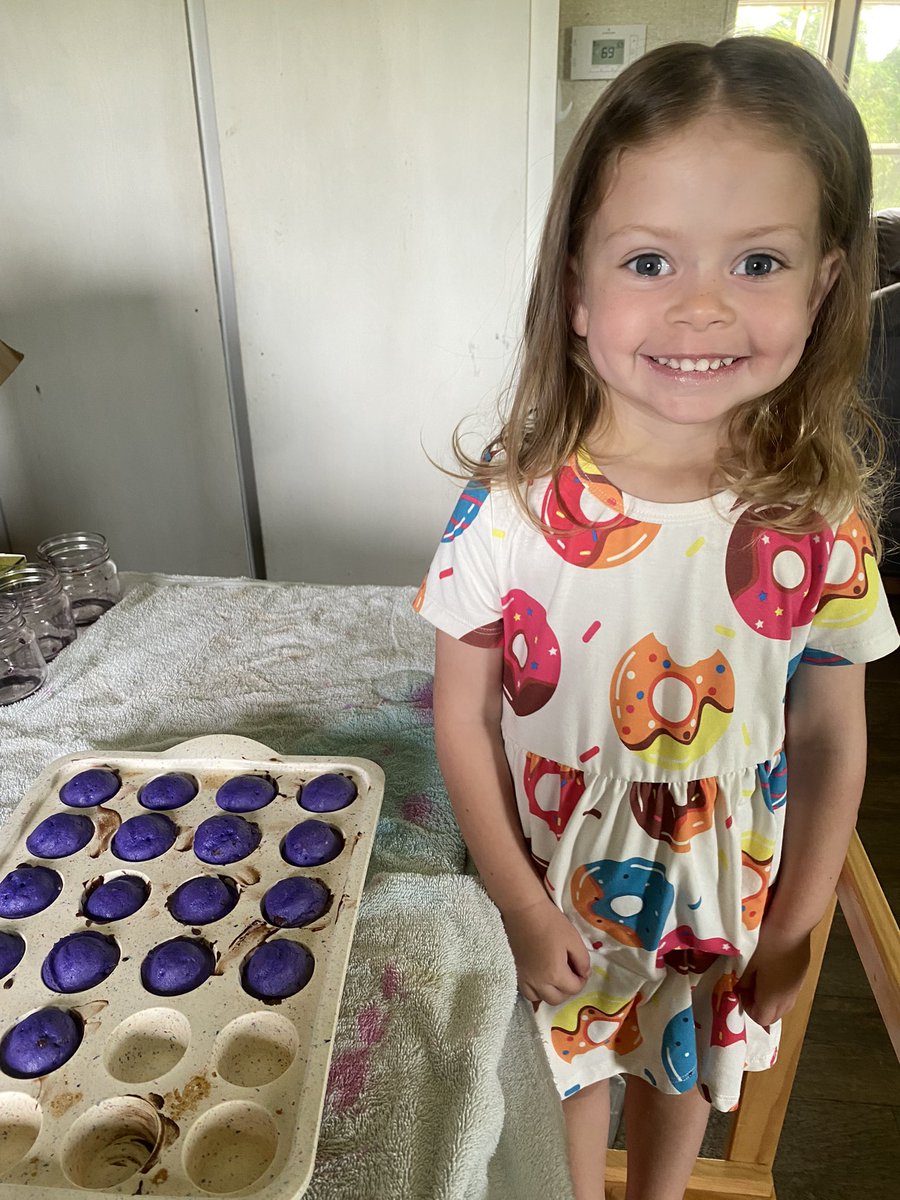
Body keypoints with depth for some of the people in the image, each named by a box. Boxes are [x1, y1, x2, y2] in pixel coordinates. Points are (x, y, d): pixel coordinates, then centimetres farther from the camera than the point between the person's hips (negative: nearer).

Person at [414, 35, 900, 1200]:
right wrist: (524, 908, -11)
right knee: (572, 1065, 26)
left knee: (690, 1066, 29)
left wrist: (794, 929, -1)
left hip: (728, 900, 2)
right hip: (559, 890, -1)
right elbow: (464, 716, -14)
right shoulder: (511, 505, -24)